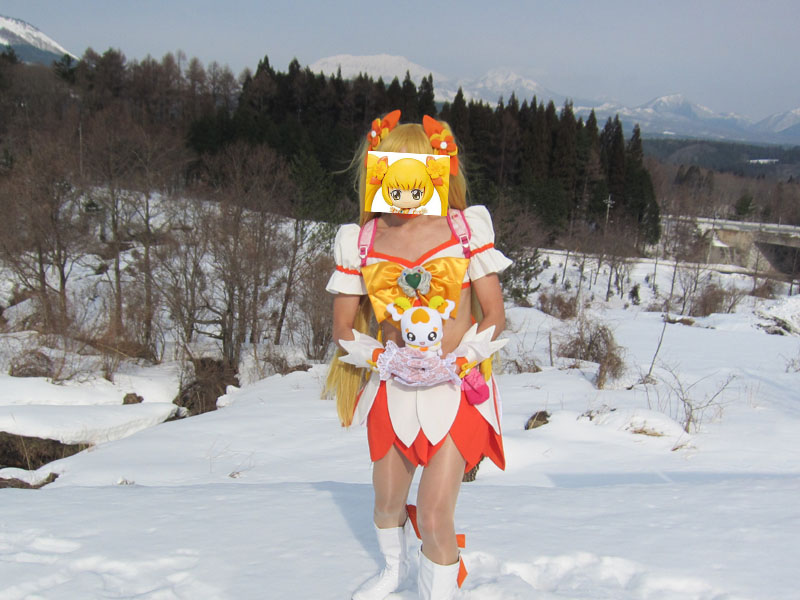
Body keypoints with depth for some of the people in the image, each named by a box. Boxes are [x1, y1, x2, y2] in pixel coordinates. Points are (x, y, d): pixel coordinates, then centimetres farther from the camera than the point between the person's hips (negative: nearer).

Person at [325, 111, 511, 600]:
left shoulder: (466, 229, -4)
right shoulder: (361, 242, 0)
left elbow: (495, 317, -3)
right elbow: (344, 328, 5)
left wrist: (453, 362, -16)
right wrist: (384, 359, -13)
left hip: (455, 390, -3)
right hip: (390, 392, 3)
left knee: (434, 514, -11)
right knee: (388, 501, 21)